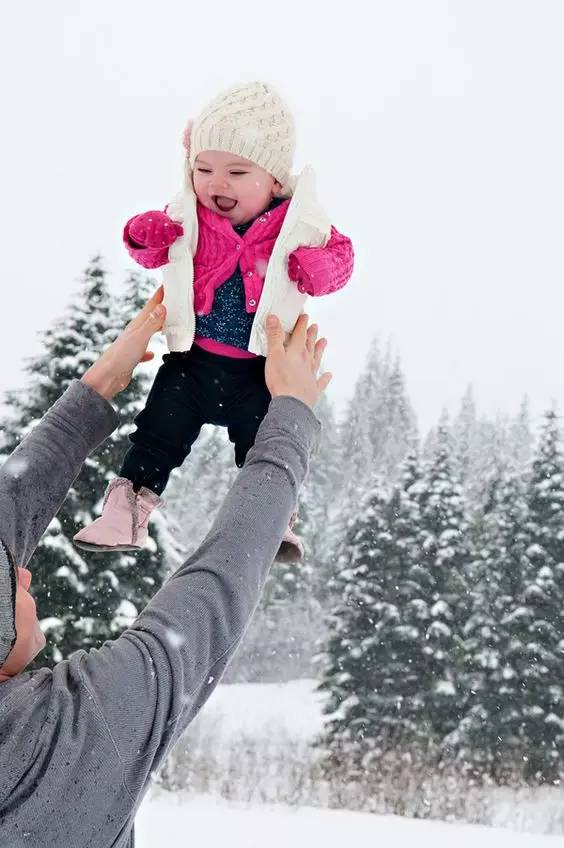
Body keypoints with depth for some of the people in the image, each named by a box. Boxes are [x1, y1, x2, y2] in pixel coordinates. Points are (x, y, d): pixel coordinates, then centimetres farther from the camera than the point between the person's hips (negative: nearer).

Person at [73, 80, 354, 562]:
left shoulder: (296, 223, -9)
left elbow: (340, 256, -3)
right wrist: (145, 236, -15)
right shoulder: (188, 216, -3)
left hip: (260, 366, -2)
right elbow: (153, 254, 10)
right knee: (159, 434, 2)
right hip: (192, 359, 2)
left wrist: (318, 267, -27)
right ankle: (126, 510, 9)